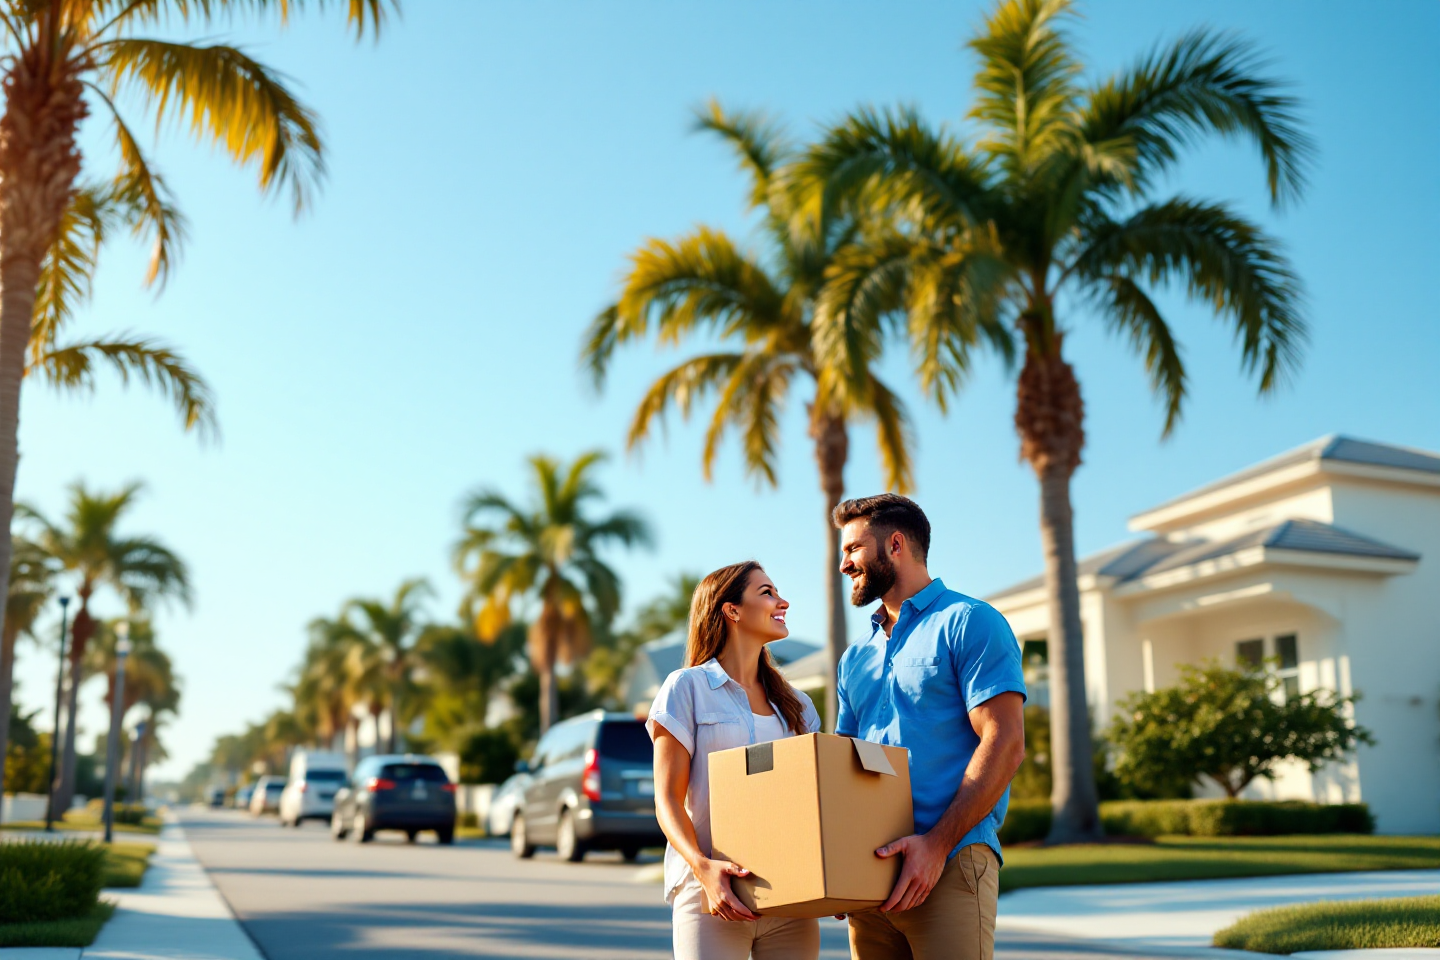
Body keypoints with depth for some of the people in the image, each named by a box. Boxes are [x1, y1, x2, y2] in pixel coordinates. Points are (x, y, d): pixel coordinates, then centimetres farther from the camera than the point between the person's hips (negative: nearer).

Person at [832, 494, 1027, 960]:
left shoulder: (968, 622, -1)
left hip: (949, 865, -6)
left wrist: (937, 844, -18)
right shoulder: (856, 658, 21)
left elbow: (1005, 744, -10)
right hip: (868, 875, 6)